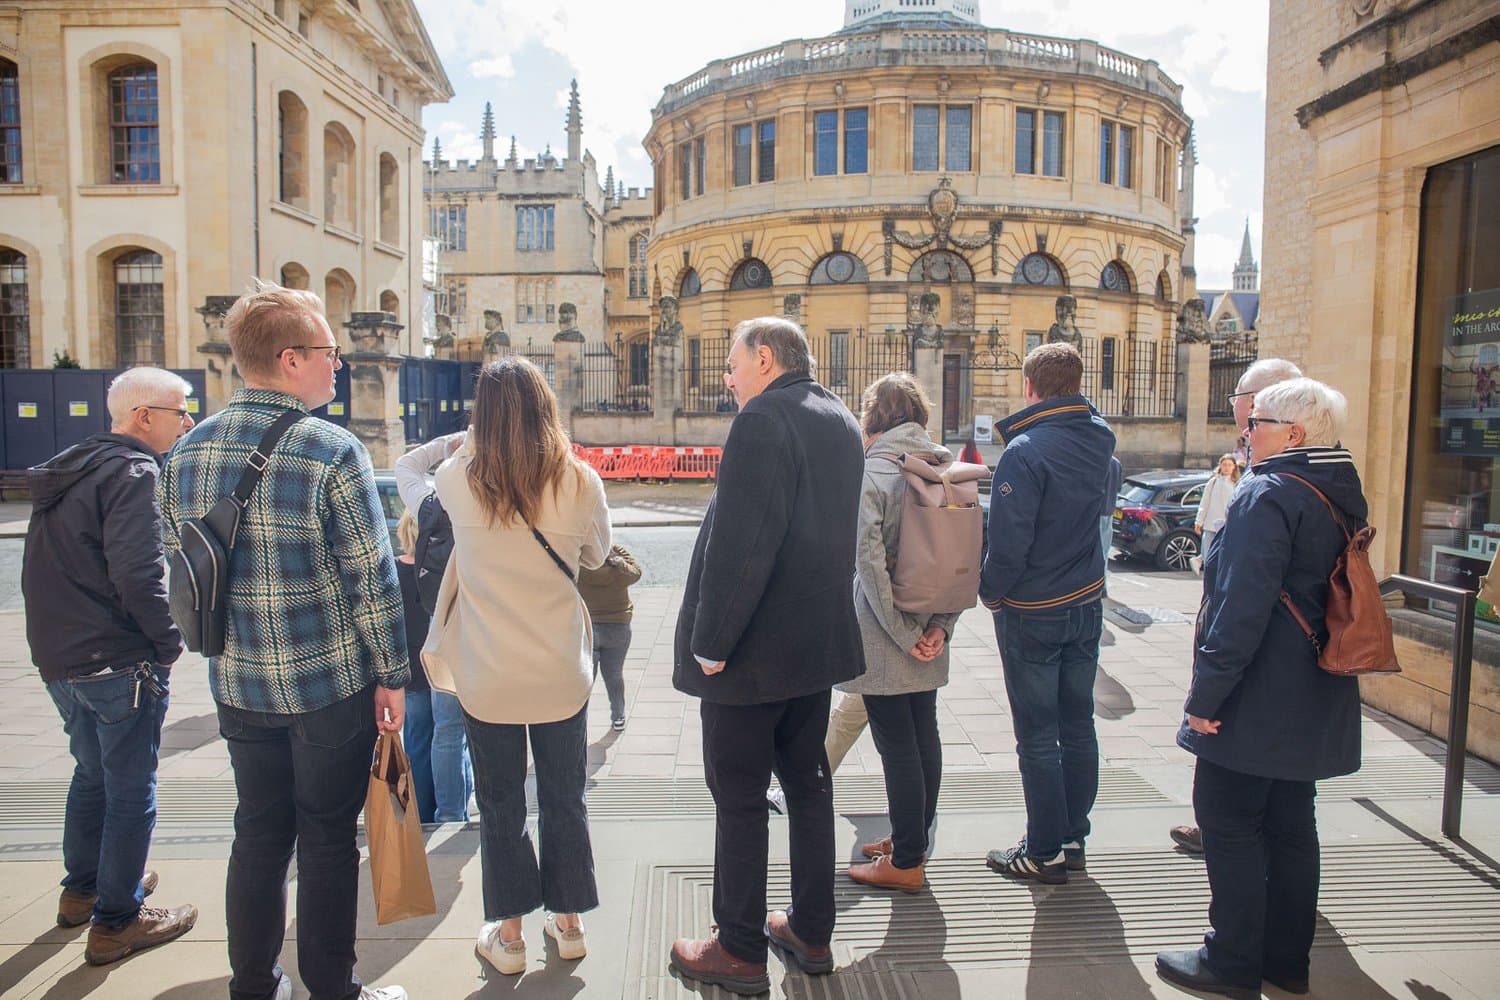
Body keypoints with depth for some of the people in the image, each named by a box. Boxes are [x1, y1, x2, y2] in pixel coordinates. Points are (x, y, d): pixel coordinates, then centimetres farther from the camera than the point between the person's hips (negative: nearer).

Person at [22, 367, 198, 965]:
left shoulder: (68, 470, 13)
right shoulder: (134, 473, -17)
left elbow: (46, 570, 17)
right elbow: (137, 573, -25)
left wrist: (63, 636, 20)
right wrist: (169, 643, -13)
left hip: (59, 657, 9)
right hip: (119, 663, -9)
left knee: (93, 773, 25)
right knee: (131, 792, 3)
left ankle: (82, 888, 39)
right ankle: (114, 921, 14)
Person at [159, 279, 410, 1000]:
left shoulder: (187, 452, 1)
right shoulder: (332, 450, -18)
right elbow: (372, 575, -17)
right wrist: (391, 676, -7)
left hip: (238, 686, 5)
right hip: (330, 684, -5)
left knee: (257, 833, 19)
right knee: (327, 840, 10)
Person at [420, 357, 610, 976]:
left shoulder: (459, 480, -12)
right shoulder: (581, 483, -11)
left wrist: (473, 445, 20)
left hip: (486, 675, -1)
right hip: (562, 670, 1)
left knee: (500, 805, 15)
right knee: (564, 799, 17)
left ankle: (508, 936, 28)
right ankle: (568, 924, 32)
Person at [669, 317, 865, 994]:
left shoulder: (764, 419, -19)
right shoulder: (840, 421, 11)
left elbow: (738, 544, -25)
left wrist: (710, 642, -18)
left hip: (754, 649, -9)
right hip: (819, 639, 9)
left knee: (739, 797, 5)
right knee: (806, 781, 18)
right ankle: (811, 931, 31)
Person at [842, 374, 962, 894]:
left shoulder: (870, 472, -14)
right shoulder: (947, 468, 5)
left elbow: (870, 561, -22)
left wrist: (903, 633, -16)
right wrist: (940, 625, -2)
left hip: (884, 636, -7)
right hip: (929, 633, 7)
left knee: (896, 743, 3)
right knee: (923, 734, 17)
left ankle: (906, 862, 15)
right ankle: (914, 840, 33)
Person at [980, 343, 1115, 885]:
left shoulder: (1025, 452, -21)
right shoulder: (1099, 439, 1)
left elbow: (1008, 541, -23)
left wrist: (991, 592, -5)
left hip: (1032, 615, -7)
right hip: (1086, 606, 7)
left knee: (1038, 738, 4)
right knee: (1077, 727, 16)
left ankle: (1045, 853, 15)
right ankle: (1073, 839, 28)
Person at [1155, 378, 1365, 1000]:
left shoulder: (1269, 497, -20)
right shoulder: (1345, 494, 10)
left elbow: (1241, 609, -24)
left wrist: (1205, 694, -19)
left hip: (1258, 703, -9)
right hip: (1316, 705, 9)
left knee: (1230, 825, 3)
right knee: (1291, 826, 17)